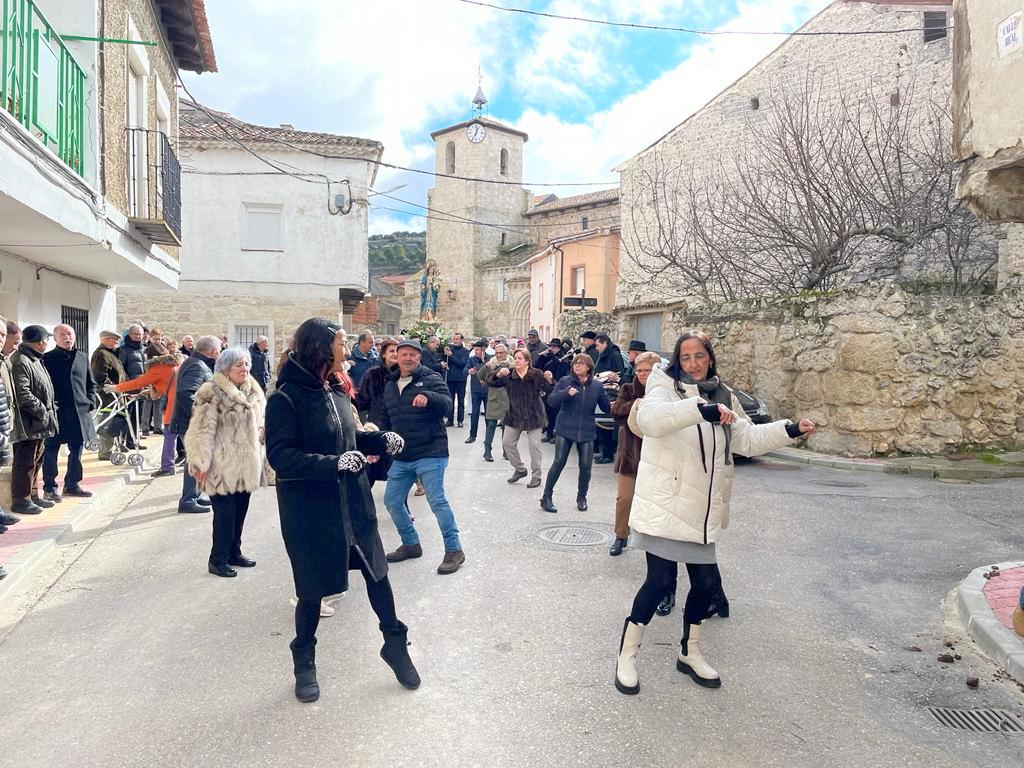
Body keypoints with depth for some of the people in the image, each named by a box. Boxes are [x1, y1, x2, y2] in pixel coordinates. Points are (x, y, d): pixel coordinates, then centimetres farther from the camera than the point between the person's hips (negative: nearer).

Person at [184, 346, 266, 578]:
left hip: (246, 464, 7)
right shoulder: (212, 393, -13)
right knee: (225, 513, -4)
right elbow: (203, 430, -17)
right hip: (223, 466, -7)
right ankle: (217, 559, 9)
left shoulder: (253, 391, 11)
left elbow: (260, 419, 25)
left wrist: (260, 430, 3)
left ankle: (234, 551, 29)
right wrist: (201, 463, -20)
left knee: (240, 511, 14)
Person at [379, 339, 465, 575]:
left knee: (437, 501, -10)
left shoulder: (431, 379, -5)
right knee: (392, 501, 11)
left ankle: (454, 550, 4)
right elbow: (386, 421, 24)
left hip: (430, 454, -7)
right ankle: (411, 544, 29)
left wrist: (428, 397, -39)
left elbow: (447, 404, -20)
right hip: (401, 457, 7)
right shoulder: (390, 386, 15)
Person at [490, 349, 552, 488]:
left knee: (534, 445, -2)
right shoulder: (508, 374, 0)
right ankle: (520, 469, 27)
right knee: (507, 443, 7)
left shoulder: (537, 374, -9)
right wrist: (498, 374, -28)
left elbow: (550, 391, -13)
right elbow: (492, 383, -8)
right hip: (514, 415, 4)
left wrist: (549, 381, -34)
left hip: (533, 415, -4)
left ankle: (536, 476, 11)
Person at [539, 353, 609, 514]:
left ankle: (581, 497, 27)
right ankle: (546, 497, 8)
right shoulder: (565, 381, -3)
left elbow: (606, 407, 4)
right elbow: (551, 400, -6)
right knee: (559, 462, -4)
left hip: (587, 432, 2)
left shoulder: (597, 386, 2)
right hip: (565, 430, -2)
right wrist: (566, 392, -22)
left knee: (585, 465, 5)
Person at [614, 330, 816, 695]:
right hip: (664, 505, -7)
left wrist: (789, 430, 8)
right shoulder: (665, 388, -10)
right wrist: (701, 409, -44)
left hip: (700, 511, 7)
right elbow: (649, 418, -34)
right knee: (661, 579, -7)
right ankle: (626, 654, 13)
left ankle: (689, 653, 34)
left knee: (707, 582, 12)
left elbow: (748, 439, 19)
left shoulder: (722, 396, 11)